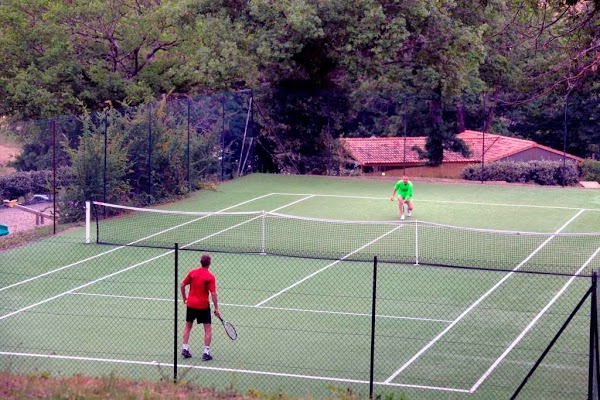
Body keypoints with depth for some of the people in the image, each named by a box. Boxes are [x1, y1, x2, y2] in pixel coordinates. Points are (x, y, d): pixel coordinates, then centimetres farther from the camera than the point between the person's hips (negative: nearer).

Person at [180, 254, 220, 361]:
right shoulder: (210, 276, -12)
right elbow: (213, 294, -16)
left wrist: (184, 298, 18)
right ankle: (206, 353, 1)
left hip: (191, 304, 4)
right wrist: (216, 309, -11)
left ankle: (185, 349, 18)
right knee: (208, 329, 5)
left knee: (188, 326, 20)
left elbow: (182, 286, 3)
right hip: (203, 306, -4)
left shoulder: (192, 272, -1)